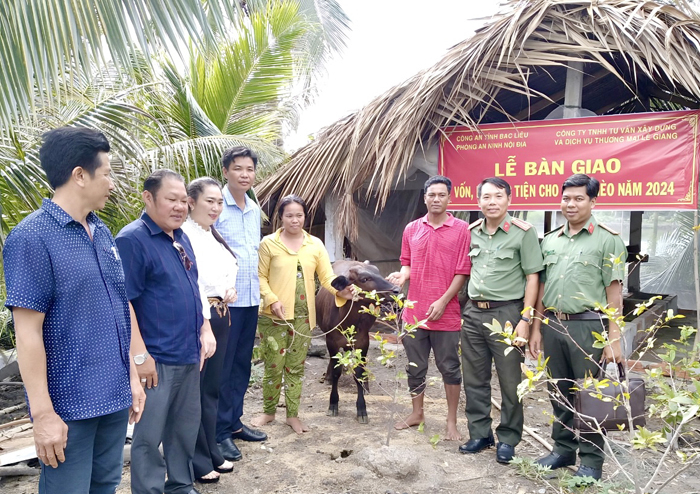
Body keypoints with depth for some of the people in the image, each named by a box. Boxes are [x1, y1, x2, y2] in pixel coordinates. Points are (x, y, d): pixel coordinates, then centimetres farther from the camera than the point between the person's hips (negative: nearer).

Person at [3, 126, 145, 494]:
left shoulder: (102, 233, 8)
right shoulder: (32, 238, -14)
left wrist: (131, 376, 13)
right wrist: (43, 413, -15)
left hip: (114, 396, 7)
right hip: (70, 405, -7)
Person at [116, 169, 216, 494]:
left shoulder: (180, 237, 11)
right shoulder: (132, 239, -14)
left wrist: (204, 329, 12)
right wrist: (140, 355, -20)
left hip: (188, 354, 8)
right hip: (156, 358, -8)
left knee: (186, 426, 19)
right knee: (149, 435, 5)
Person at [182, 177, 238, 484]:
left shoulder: (215, 236, 15)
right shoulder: (183, 234, -14)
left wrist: (231, 288, 2)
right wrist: (201, 324, -22)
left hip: (219, 318, 9)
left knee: (211, 387, 17)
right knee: (193, 389, 3)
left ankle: (211, 453, 31)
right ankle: (198, 462, 17)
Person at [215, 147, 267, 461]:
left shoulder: (255, 209, 12)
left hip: (250, 299, 7)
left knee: (242, 364, 15)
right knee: (222, 367, 2)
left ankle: (234, 422, 29)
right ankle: (220, 432, 15)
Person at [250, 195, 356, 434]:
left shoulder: (315, 244, 5)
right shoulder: (269, 243, -3)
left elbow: (327, 276, -1)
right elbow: (260, 277, -3)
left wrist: (340, 290, -20)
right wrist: (272, 300, -18)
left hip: (303, 317, 2)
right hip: (274, 316, -2)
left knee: (296, 368, 12)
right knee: (273, 366, 7)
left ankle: (293, 415, 26)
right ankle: (268, 412, 28)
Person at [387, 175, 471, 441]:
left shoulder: (461, 229, -4)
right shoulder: (411, 229, 7)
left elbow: (463, 271, -6)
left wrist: (443, 302, -13)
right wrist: (402, 275, -9)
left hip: (445, 313, -4)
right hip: (414, 311, 4)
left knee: (449, 367, 7)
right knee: (415, 367, 15)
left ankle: (452, 421, 21)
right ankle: (417, 413, 32)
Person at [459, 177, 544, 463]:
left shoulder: (523, 232, -6)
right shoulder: (472, 233, 9)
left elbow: (532, 277, -7)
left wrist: (525, 319, -12)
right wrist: (470, 307, 11)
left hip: (506, 313, -5)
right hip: (473, 313, 5)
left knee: (510, 382, 4)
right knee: (474, 380, 12)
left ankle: (507, 439, 21)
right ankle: (479, 434, 27)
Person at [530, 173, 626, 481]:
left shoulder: (608, 239, -3)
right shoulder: (550, 240, 11)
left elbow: (614, 293, -6)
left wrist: (614, 338, -10)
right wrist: (537, 328, 9)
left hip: (587, 326, -4)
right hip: (553, 324, 5)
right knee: (559, 392, 14)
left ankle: (591, 460, 19)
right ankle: (563, 448, 29)